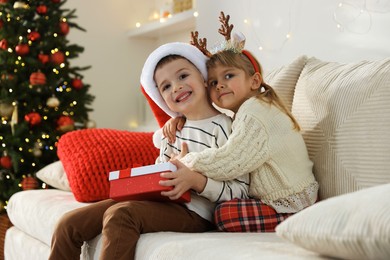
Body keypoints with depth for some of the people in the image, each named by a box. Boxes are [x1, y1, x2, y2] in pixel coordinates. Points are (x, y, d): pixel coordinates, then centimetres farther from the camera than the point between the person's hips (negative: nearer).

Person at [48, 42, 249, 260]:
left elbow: (240, 192, -11)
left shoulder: (224, 127, -7)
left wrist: (197, 181, -25)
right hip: (159, 201, 8)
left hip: (193, 212, -7)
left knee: (119, 214, -32)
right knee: (69, 224, -2)